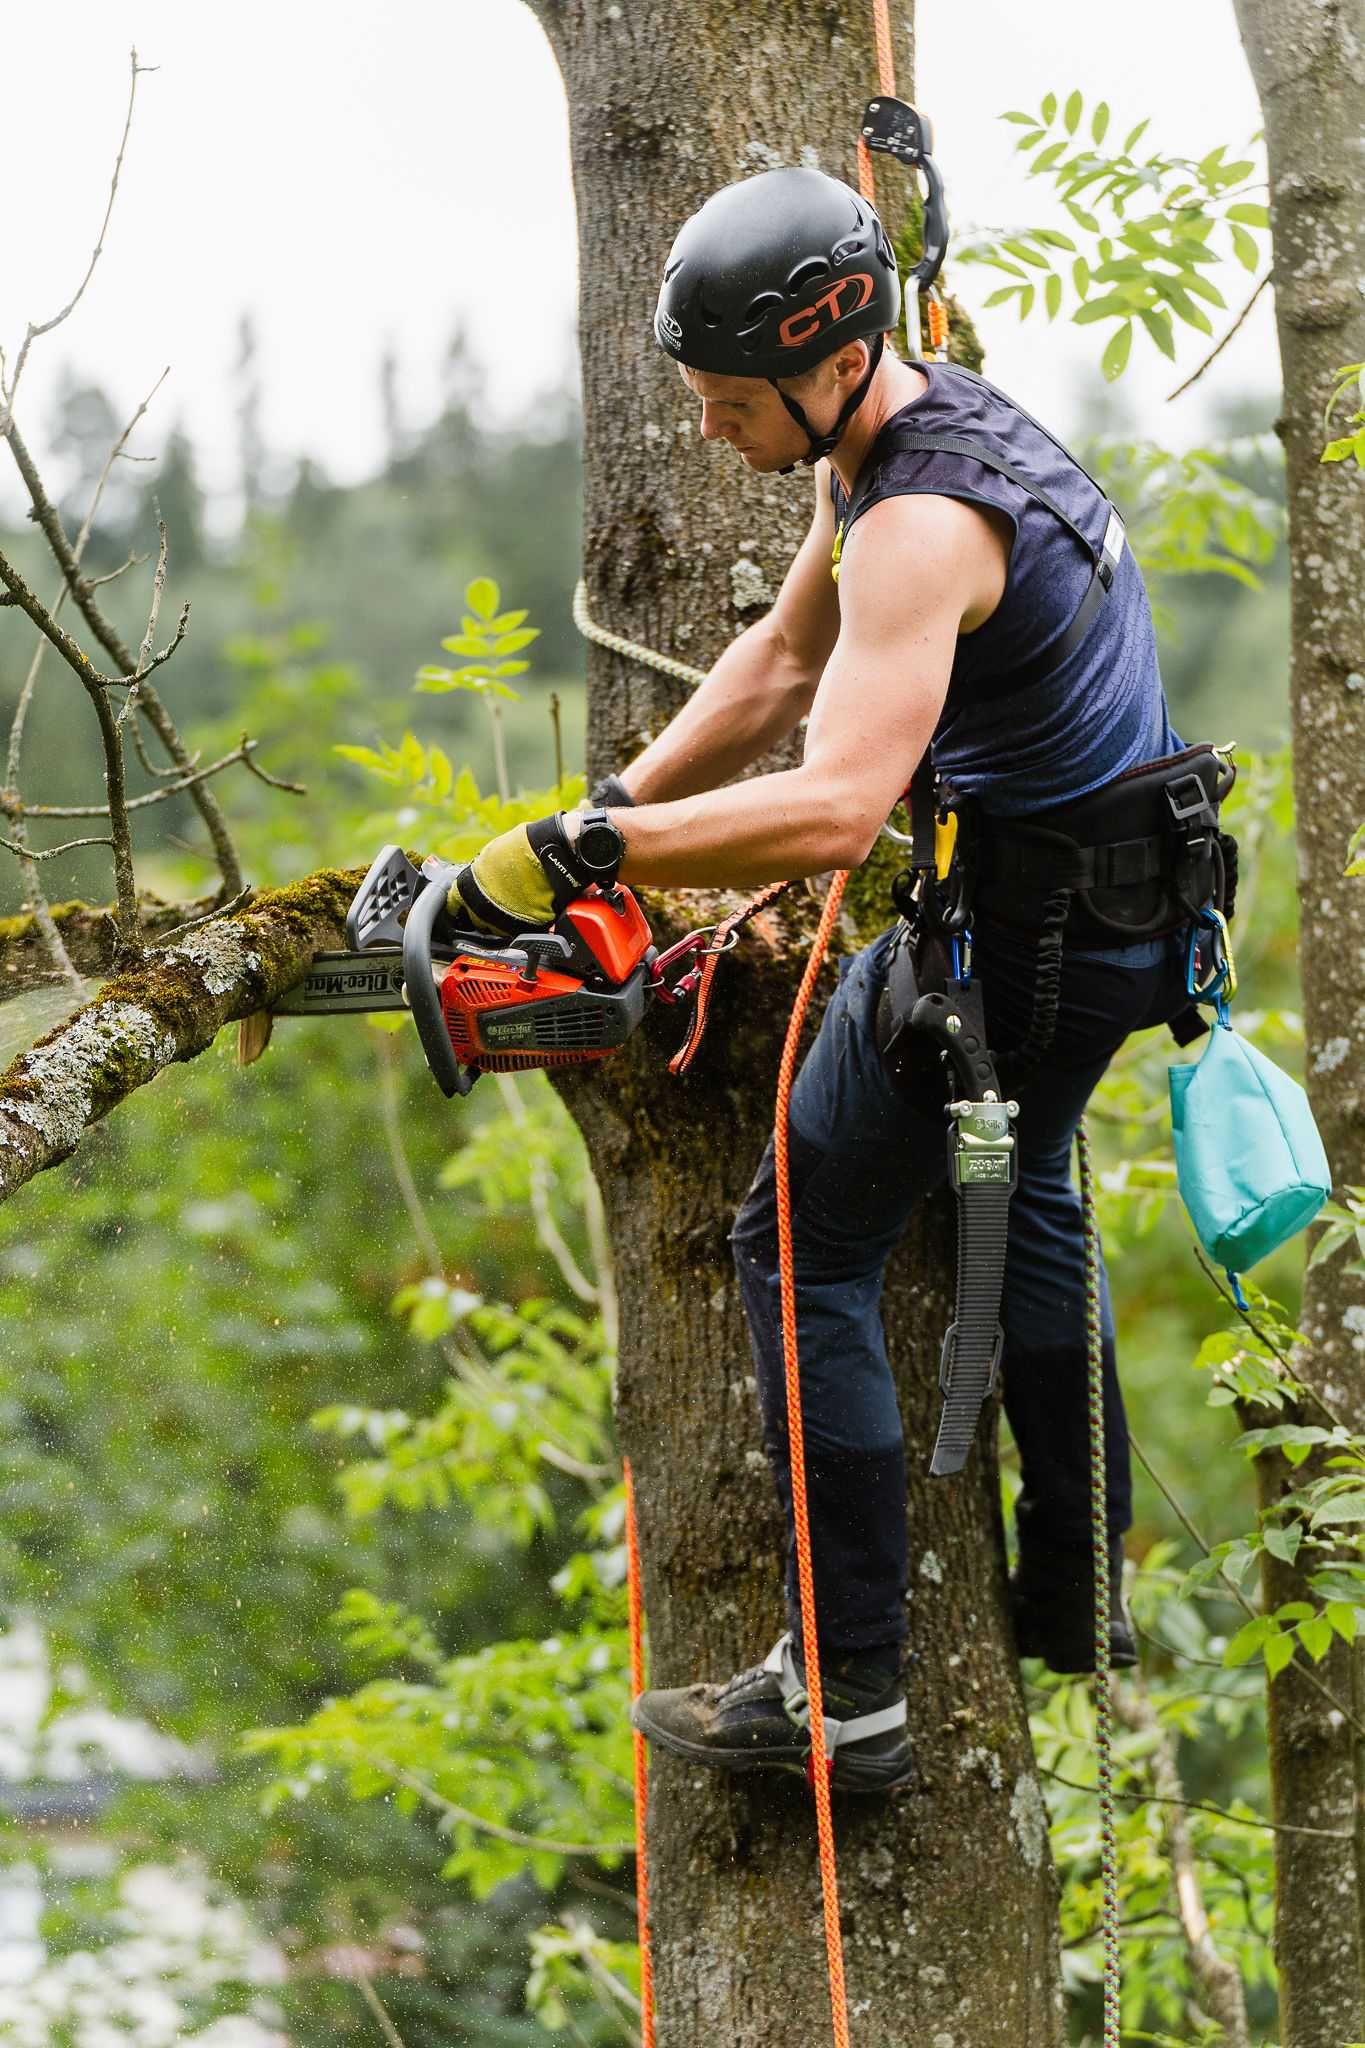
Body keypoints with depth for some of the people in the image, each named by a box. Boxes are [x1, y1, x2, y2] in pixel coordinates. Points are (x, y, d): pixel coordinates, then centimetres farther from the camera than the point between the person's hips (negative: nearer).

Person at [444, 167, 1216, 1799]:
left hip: (1023, 930, -10)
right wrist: (611, 807, 5)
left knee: (806, 1245, -3)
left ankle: (846, 1694, -3)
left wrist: (571, 854, -35)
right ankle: (1075, 1590, 41)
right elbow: (783, 662, 12)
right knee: (1015, 1191, 30)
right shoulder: (911, 420, 4)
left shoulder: (923, 524, -29)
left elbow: (831, 811, -39)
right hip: (1132, 910, 10)